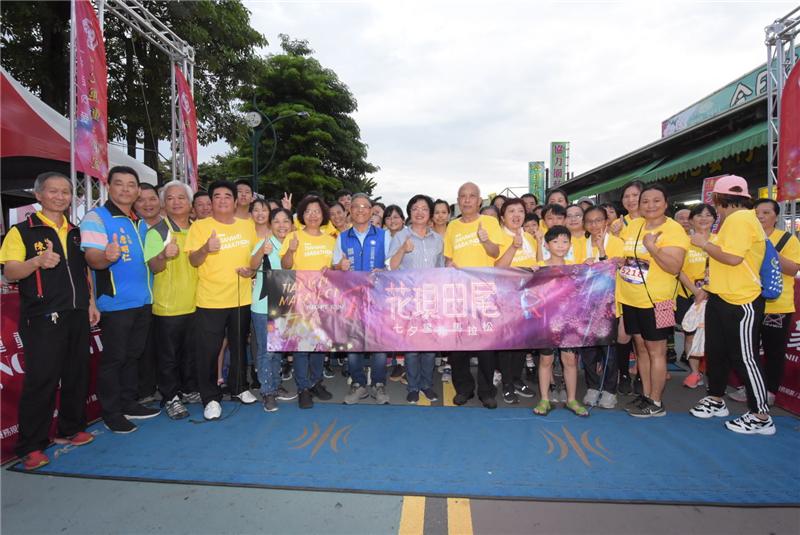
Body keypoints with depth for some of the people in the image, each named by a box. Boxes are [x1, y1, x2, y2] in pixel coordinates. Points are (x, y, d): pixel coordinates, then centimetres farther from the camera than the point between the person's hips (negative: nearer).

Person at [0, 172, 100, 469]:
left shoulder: (76, 232, 15)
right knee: (41, 380, -4)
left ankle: (71, 429, 25)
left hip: (77, 316, 6)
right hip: (42, 319, -5)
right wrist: (37, 261, -29)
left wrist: (91, 303, 13)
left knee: (77, 375, 10)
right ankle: (31, 446, 8)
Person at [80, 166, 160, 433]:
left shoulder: (140, 221, 14)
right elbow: (92, 258, -21)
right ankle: (111, 413, 15)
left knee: (133, 355, 16)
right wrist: (107, 256, -41)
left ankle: (129, 404, 28)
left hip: (143, 301, 7)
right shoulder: (96, 217, -9)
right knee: (113, 358, 2)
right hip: (116, 303, -7)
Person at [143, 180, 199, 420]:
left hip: (195, 304, 5)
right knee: (168, 355, 5)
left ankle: (190, 390, 30)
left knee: (192, 351, 15)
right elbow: (153, 267, -15)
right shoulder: (157, 231, -8)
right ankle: (171, 398, 17)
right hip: (168, 306, -5)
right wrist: (164, 255, -33)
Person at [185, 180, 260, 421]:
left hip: (242, 298, 3)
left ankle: (239, 387, 33)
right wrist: (206, 248, -30)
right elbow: (193, 261, -10)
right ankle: (211, 398, 16)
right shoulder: (199, 226, -4)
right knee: (209, 351, 2)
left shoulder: (248, 225, 6)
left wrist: (253, 269, -6)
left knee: (239, 346, 16)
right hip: (210, 300, -3)